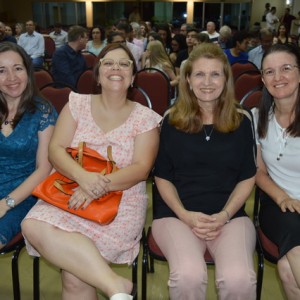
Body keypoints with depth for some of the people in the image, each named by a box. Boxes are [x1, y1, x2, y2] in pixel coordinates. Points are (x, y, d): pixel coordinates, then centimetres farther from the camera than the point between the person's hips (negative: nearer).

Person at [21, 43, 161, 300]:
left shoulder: (145, 117, 4)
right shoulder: (78, 104, 10)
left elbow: (141, 169, -6)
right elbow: (56, 149, 1)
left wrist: (100, 185, -23)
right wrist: (83, 177, -20)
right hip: (68, 193, 4)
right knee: (34, 226, -30)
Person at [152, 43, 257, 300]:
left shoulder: (242, 119, 5)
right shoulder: (172, 120, 3)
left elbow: (247, 178, 8)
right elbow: (162, 177, 6)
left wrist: (224, 215, -7)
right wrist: (185, 215, -9)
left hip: (231, 215, 1)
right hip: (176, 214, 0)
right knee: (188, 276, -30)